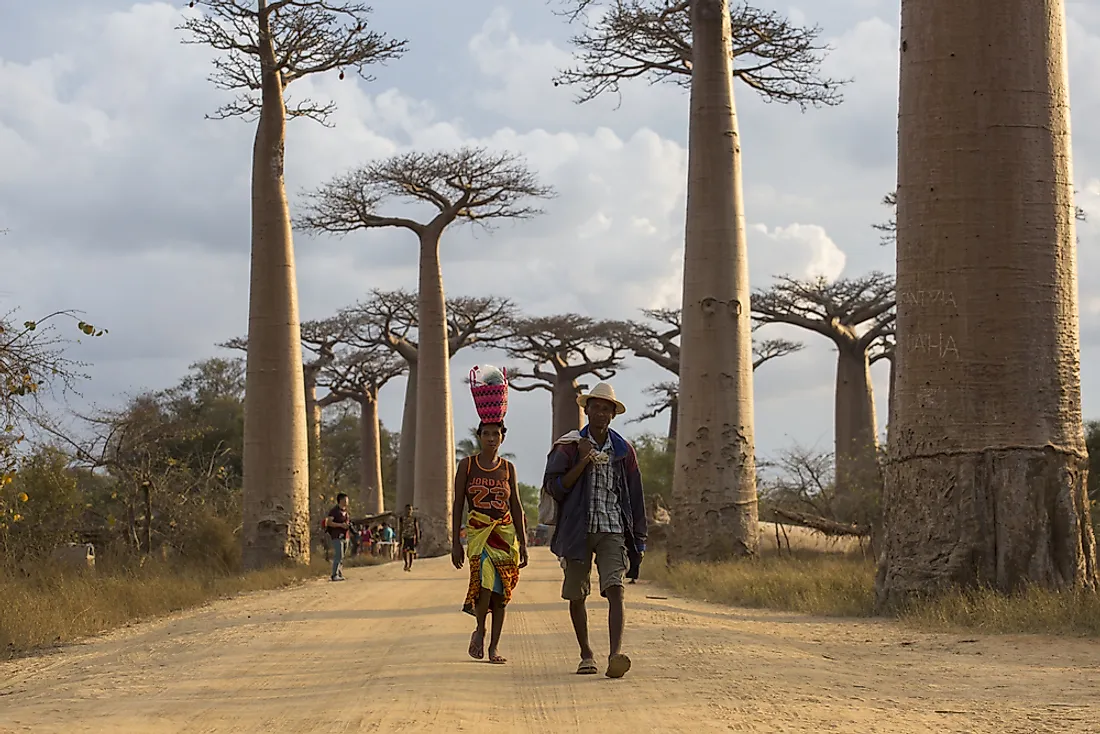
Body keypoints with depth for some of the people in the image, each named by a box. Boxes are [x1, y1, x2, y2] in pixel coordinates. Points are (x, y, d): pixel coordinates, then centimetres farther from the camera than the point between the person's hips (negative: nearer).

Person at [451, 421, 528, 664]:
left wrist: (523, 542, 7)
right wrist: (455, 542, 0)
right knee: (486, 578, -25)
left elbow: (516, 506, 13)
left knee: (501, 591, -2)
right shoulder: (467, 465, 5)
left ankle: (494, 646, 6)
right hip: (477, 531, -2)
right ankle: (480, 630, -2)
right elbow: (458, 505, 5)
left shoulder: (508, 468, 10)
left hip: (505, 533, 3)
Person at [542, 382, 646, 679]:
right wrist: (582, 463, -13)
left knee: (615, 588, -17)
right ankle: (586, 654, 24)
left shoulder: (623, 451, 9)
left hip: (612, 531, 0)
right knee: (576, 595, 6)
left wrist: (639, 540, 10)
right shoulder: (568, 447, 3)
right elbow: (554, 488, -4)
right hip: (577, 529, 0)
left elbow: (635, 498, 13)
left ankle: (616, 654, -29)